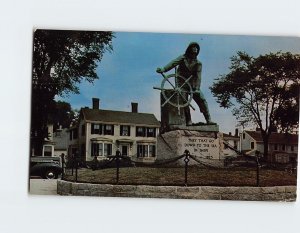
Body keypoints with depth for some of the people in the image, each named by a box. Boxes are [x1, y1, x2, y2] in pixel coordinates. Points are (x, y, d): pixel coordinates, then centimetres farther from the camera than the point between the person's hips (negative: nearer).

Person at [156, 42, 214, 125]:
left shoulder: (198, 63, 7)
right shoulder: (183, 58, 1)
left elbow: (198, 77, -4)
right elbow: (173, 63, -17)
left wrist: (197, 88, -18)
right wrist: (163, 69, -35)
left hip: (193, 85, 2)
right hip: (182, 84, -2)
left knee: (202, 100, -6)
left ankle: (208, 120, -1)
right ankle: (188, 121, -7)